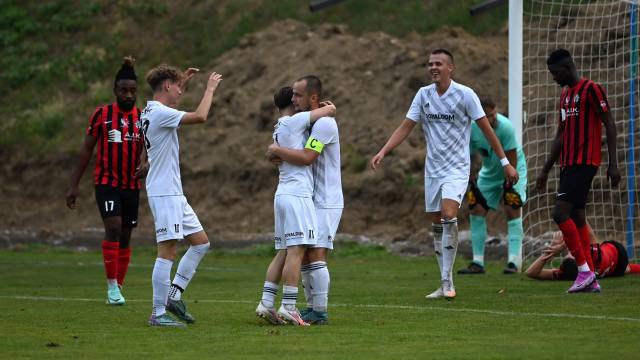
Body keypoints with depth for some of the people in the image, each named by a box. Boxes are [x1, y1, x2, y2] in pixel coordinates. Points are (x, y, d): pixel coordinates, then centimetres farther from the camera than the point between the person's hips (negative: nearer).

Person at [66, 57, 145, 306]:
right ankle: (112, 286, -16)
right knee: (114, 227, -20)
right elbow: (86, 150, 2)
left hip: (131, 186, 3)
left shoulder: (143, 118, 4)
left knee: (125, 237, 7)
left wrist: (147, 167, -14)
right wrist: (74, 185, -1)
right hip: (106, 183, -3)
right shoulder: (102, 115, -2)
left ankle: (118, 287, 17)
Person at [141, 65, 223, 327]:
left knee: (201, 242, 12)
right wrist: (210, 89, -11)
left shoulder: (152, 111, 14)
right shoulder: (160, 113, -17)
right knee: (168, 251, -9)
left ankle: (173, 294, 13)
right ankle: (158, 313, -7)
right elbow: (200, 117, -25)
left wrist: (184, 80, 34)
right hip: (164, 194, -10)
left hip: (173, 193, 10)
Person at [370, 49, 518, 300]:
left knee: (448, 216, -23)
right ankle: (445, 285, 14)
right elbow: (405, 127, 6)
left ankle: (446, 281, -20)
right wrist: (382, 152, -7)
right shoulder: (423, 95, 4)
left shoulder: (465, 95, -9)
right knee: (437, 225, 7)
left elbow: (486, 129, -5)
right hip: (432, 168, 5)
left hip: (457, 168, -5)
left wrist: (505, 162, -4)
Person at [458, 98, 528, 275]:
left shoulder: (505, 127, -29)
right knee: (476, 210, -2)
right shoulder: (470, 129, -17)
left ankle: (514, 262, -16)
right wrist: (472, 185, -7)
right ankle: (477, 263, 5)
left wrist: (508, 186, -21)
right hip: (489, 172, 4)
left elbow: (511, 160, -23)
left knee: (512, 209, -18)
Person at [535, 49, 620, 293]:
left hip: (584, 163, -9)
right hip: (568, 164, 9)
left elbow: (609, 125, -10)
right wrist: (545, 170, 22)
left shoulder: (591, 90, -7)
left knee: (560, 213, -17)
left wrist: (613, 163, -15)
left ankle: (584, 270, -12)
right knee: (577, 218, 6)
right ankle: (591, 280, 7)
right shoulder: (565, 95, 19)